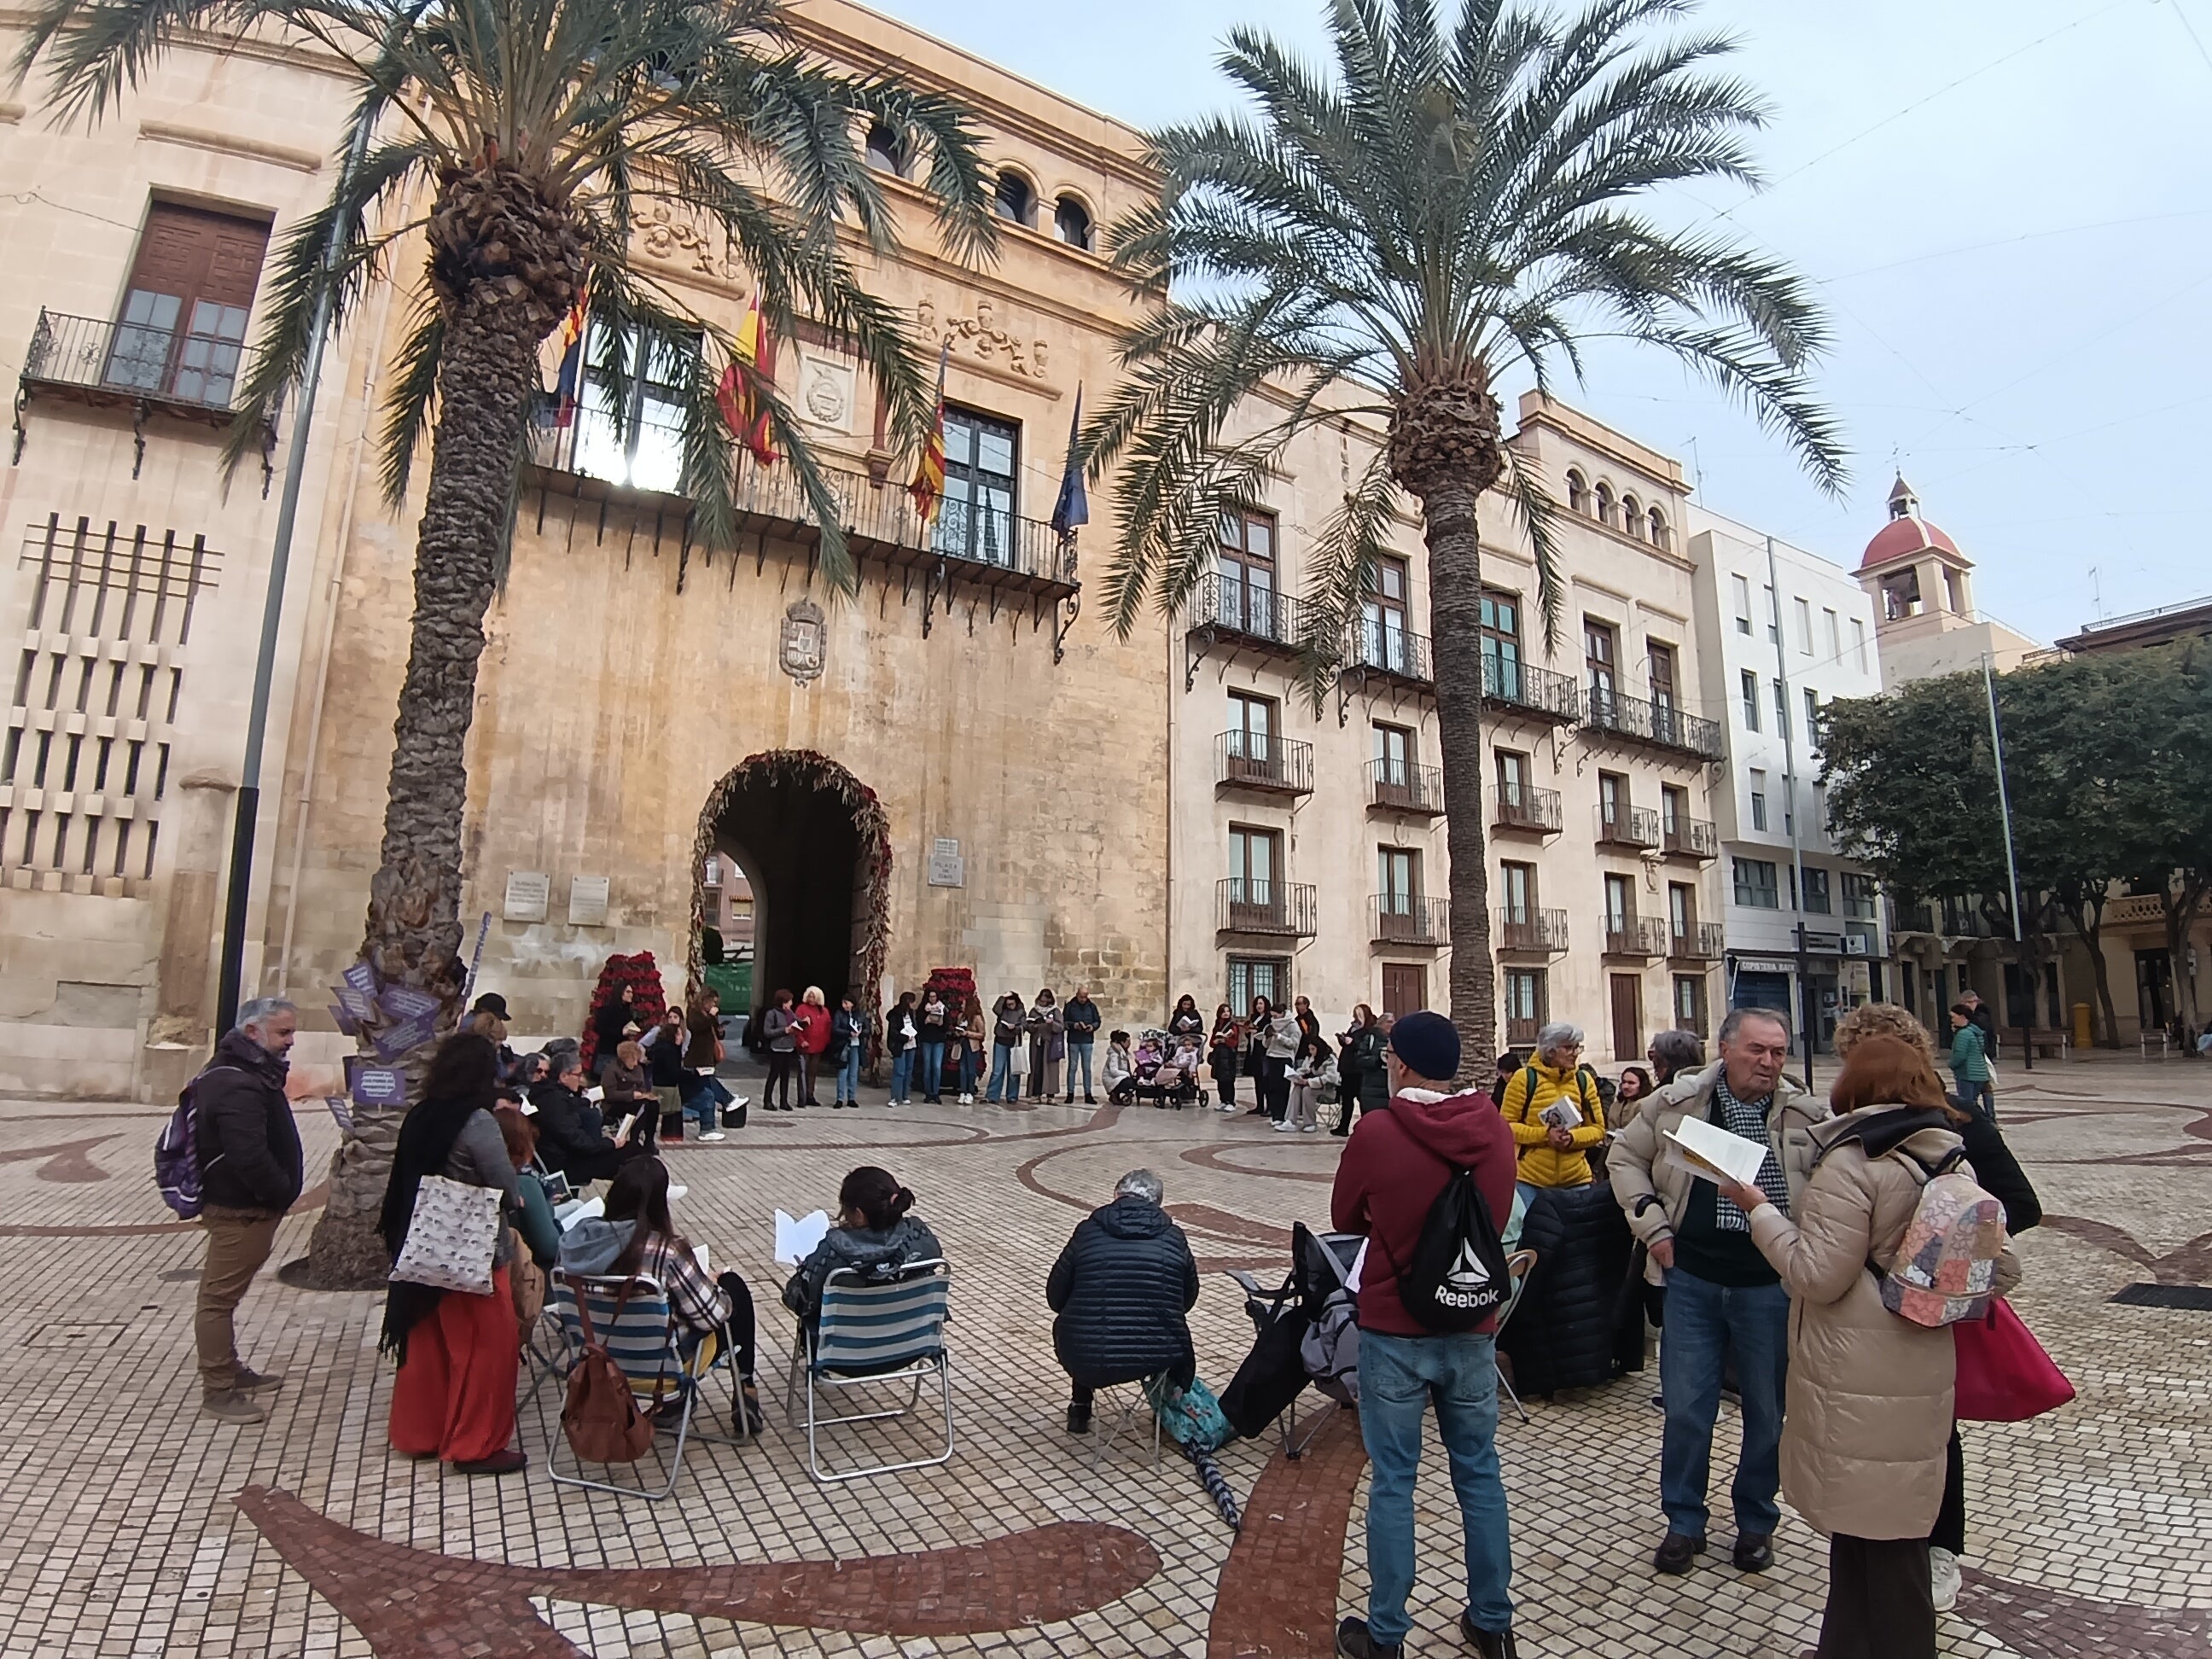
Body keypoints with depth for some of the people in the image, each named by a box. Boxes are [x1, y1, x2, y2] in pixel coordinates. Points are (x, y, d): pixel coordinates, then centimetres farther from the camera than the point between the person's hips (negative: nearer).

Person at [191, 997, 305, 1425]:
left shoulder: (249, 1071, 9)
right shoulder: (237, 1085, -24)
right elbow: (250, 1156, -30)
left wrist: (281, 1192, 12)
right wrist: (282, 1193, -16)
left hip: (243, 1204, 11)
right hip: (239, 1209, -11)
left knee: (223, 1293, 21)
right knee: (220, 1297, 1)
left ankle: (230, 1369, 34)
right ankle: (218, 1390, 10)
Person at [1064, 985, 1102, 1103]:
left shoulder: (1092, 1006, 6)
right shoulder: (1070, 1006, 0)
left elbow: (1098, 1021, 12)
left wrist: (1093, 1026, -9)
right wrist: (1073, 1025, -17)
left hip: (1087, 1041, 2)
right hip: (1073, 1041, -2)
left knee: (1087, 1068, 5)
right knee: (1072, 1067, 2)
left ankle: (1088, 1095, 9)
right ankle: (1070, 1094, 6)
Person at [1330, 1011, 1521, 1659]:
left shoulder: (1377, 1131, -17)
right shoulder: (1496, 1130, -6)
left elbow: (1345, 1218, -2)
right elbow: (1495, 1216, 10)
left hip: (1394, 1330, -3)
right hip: (1473, 1330, 4)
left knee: (1392, 1482, 8)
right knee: (1479, 1474, 18)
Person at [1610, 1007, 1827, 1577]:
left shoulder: (1808, 1115, -4)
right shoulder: (1676, 1102, -5)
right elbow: (1626, 1157, 6)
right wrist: (1653, 1227, -1)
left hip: (1773, 1286, 0)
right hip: (1692, 1280, 0)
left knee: (1768, 1410, 15)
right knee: (1685, 1407, 8)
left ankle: (1756, 1520, 37)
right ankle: (1684, 1522, 27)